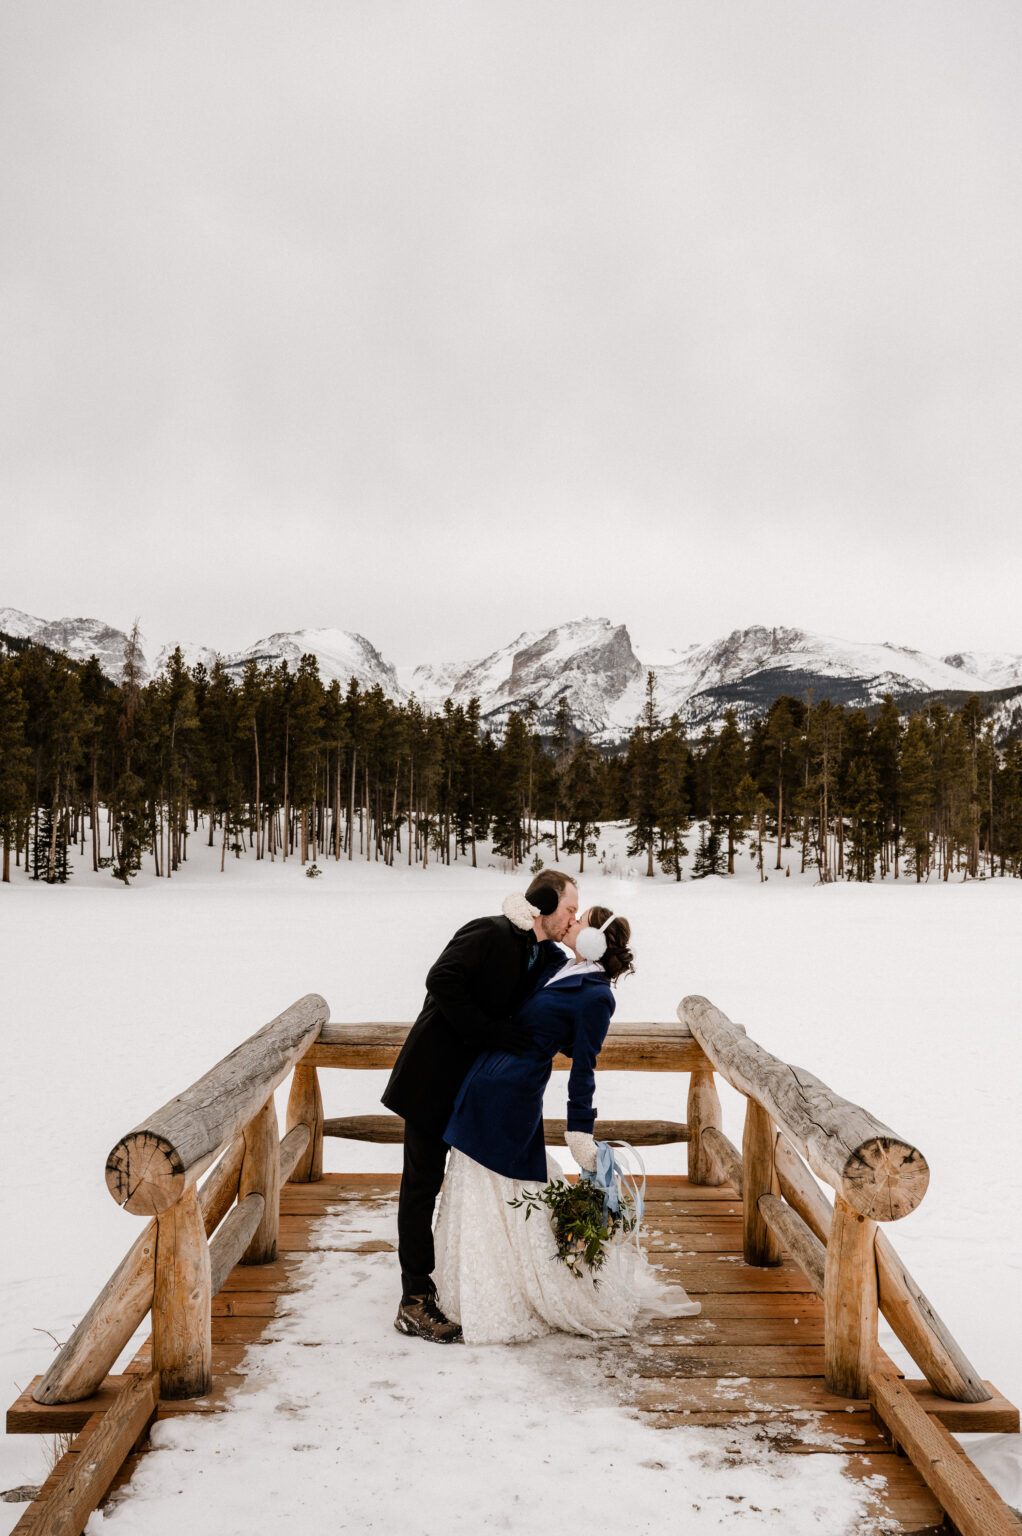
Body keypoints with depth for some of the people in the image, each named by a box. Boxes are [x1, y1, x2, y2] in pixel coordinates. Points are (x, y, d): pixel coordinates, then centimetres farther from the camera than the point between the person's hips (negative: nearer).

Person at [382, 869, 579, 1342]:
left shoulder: (548, 958, 8)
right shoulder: (491, 934, -18)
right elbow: (441, 980, -28)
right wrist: (490, 1030, -27)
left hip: (478, 1085, 9)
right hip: (434, 1080, -9)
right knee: (423, 1182, -1)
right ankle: (415, 1303, 6)